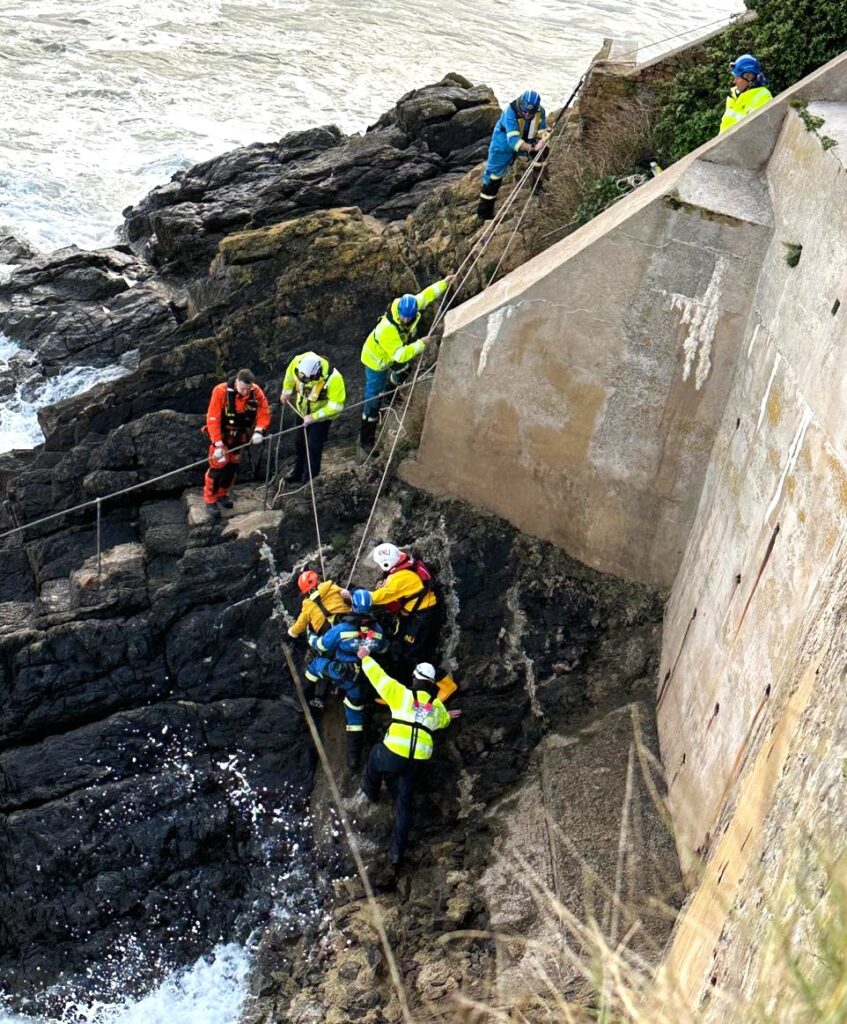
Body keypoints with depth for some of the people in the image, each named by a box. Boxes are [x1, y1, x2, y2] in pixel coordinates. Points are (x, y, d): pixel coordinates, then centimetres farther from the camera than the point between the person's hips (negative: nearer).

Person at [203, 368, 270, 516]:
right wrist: (218, 444, -30)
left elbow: (264, 412, -12)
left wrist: (259, 430, -31)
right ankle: (210, 500, 4)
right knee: (218, 465, -10)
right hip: (221, 433, -4)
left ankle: (222, 494, 34)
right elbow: (213, 419, -29)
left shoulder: (257, 392, -19)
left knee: (233, 465, 13)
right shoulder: (221, 391, -31)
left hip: (239, 435, 4)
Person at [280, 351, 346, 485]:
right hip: (302, 410, 5)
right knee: (299, 441, 18)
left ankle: (310, 477, 17)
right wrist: (286, 392, 13)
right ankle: (298, 471, 39)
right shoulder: (298, 362, -29)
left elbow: (336, 406, -29)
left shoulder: (333, 379, -40)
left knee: (313, 446, -2)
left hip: (321, 415, -5)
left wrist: (313, 417, -26)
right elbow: (290, 375, -3)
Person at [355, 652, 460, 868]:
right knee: (404, 803, 13)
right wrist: (447, 715, 61)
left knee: (375, 754, 33)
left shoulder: (402, 694, 1)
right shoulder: (438, 706, 15)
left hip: (393, 755, -3)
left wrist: (365, 658, 25)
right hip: (417, 761, 3)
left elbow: (377, 675, 9)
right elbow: (443, 722, 38)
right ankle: (397, 852, 8)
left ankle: (371, 793, 51)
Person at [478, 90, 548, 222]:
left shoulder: (540, 111, -22)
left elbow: (542, 133, -12)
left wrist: (541, 142, -36)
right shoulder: (511, 112, -36)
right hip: (504, 144, -4)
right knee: (493, 176, -1)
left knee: (543, 150, -20)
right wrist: (532, 148, -58)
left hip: (527, 141, 4)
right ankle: (483, 214, 12)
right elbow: (513, 139, -44)